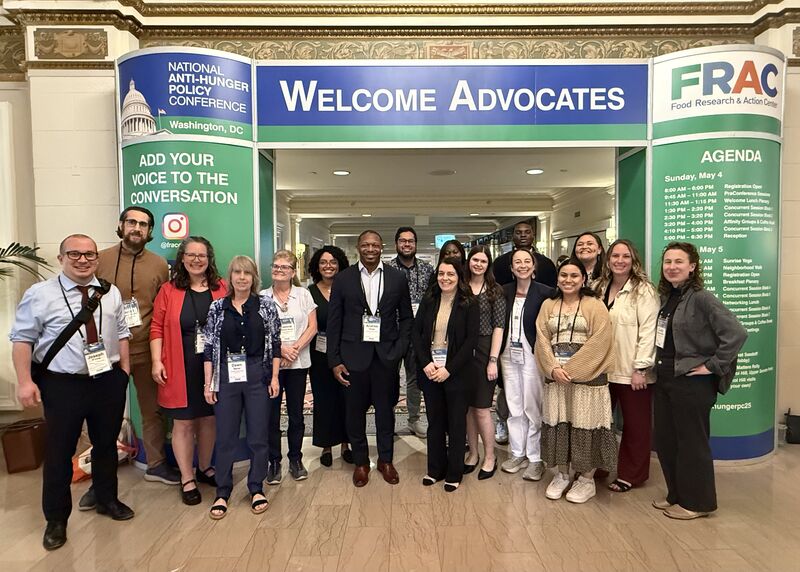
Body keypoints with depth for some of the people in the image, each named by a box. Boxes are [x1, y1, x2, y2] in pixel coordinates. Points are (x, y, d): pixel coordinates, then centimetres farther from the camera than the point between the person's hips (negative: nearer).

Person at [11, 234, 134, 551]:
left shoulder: (111, 293, 6)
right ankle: (56, 519, 26)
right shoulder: (40, 294, -5)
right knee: (59, 451, 7)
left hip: (109, 381, 4)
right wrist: (25, 381, -12)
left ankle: (107, 499, 38)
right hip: (62, 384, -3)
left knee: (106, 444, 17)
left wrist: (124, 370, 6)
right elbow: (22, 339, -5)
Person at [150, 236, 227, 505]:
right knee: (183, 423, 6)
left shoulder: (222, 289, 2)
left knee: (209, 419, 14)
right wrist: (156, 361, -7)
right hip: (181, 370, -1)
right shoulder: (168, 290, 0)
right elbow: (157, 327, 1)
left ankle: (205, 468, 34)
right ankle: (187, 479, 21)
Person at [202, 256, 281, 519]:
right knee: (225, 436, 8)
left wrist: (274, 377, -3)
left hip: (258, 375, 0)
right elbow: (208, 347, 2)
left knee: (258, 435, 7)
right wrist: (208, 382, -1)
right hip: (226, 376, 1)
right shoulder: (217, 307, 2)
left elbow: (275, 343, 0)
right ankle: (222, 493, 23)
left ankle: (256, 488, 24)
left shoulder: (266, 305, 0)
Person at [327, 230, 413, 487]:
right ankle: (360, 461, 30)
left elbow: (406, 317, 7)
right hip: (354, 354, 0)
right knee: (355, 410, 10)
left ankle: (385, 460, 31)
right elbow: (334, 321, 0)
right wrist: (334, 360, -3)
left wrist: (399, 349, -5)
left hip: (386, 354, 1)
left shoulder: (397, 278, 1)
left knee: (385, 409, 12)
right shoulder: (343, 279, -1)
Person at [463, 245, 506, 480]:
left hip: (484, 352, -3)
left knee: (482, 408, -1)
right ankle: (473, 453, 27)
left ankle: (490, 457, 18)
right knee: (467, 407, 10)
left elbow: (498, 327, -4)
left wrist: (493, 360, -10)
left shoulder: (495, 292, 0)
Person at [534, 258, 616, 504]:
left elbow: (599, 342, -10)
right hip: (555, 377, 4)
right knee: (558, 425, 8)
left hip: (587, 376, -3)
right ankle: (561, 475, 23)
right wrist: (553, 368, -10)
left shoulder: (595, 306, -1)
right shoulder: (548, 306, 12)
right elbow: (542, 340, 6)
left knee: (585, 425, 1)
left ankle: (587, 479, 18)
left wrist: (571, 368, -14)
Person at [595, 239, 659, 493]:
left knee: (635, 425, 9)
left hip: (632, 372, -6)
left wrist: (641, 368, -17)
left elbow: (649, 331, -15)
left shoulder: (643, 291, -10)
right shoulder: (601, 289, 10)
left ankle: (630, 475, 24)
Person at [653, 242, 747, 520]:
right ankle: (677, 495, 31)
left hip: (691, 381, -7)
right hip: (664, 379, 8)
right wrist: (656, 368, 6)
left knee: (691, 442, 5)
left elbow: (736, 333, -20)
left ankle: (697, 502, 23)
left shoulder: (701, 298, -13)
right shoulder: (666, 298, 8)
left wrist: (713, 366, -17)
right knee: (665, 441, 14)